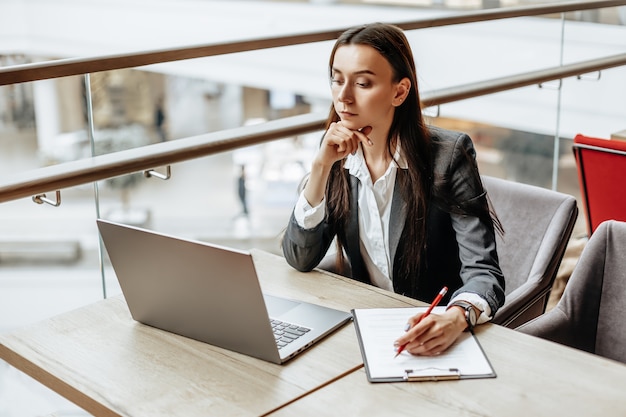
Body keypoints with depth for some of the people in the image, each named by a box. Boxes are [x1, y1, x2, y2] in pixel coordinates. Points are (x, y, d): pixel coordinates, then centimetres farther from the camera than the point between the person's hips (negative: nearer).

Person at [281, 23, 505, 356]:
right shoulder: (339, 155, -2)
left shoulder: (448, 154, -15)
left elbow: (483, 271, -21)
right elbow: (299, 259, -6)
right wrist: (321, 166, -17)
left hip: (430, 333, -3)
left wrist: (457, 318, -43)